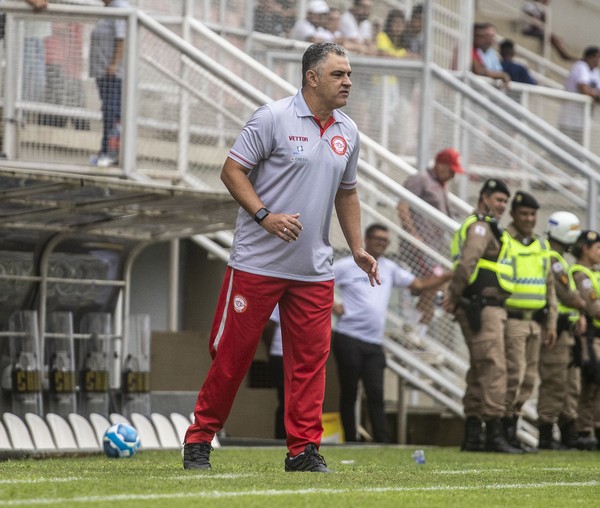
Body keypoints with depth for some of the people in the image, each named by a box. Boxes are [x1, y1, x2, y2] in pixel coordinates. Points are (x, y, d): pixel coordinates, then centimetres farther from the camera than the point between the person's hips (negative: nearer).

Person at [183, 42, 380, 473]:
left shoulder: (348, 133, 11)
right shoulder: (273, 118, -8)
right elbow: (233, 170, -8)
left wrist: (358, 248, 15)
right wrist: (264, 215, -19)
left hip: (314, 271, 5)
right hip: (257, 262, -5)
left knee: (311, 357, 1)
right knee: (233, 352, -1)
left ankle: (304, 450, 6)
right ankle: (199, 440, 10)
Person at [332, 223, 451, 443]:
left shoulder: (389, 268, 15)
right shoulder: (347, 265, 2)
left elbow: (419, 284, 15)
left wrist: (449, 275, 4)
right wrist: (332, 307, -9)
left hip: (374, 343, 4)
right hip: (349, 339, -4)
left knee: (376, 394, -4)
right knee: (349, 393, 0)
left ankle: (382, 442, -8)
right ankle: (350, 441, 4)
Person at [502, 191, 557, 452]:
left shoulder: (542, 246, 16)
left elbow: (549, 286, 21)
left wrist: (551, 323, 15)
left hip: (535, 321, 7)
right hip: (511, 319, -7)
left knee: (528, 380, 6)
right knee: (514, 374, -14)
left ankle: (511, 430, 12)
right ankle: (504, 429, -7)